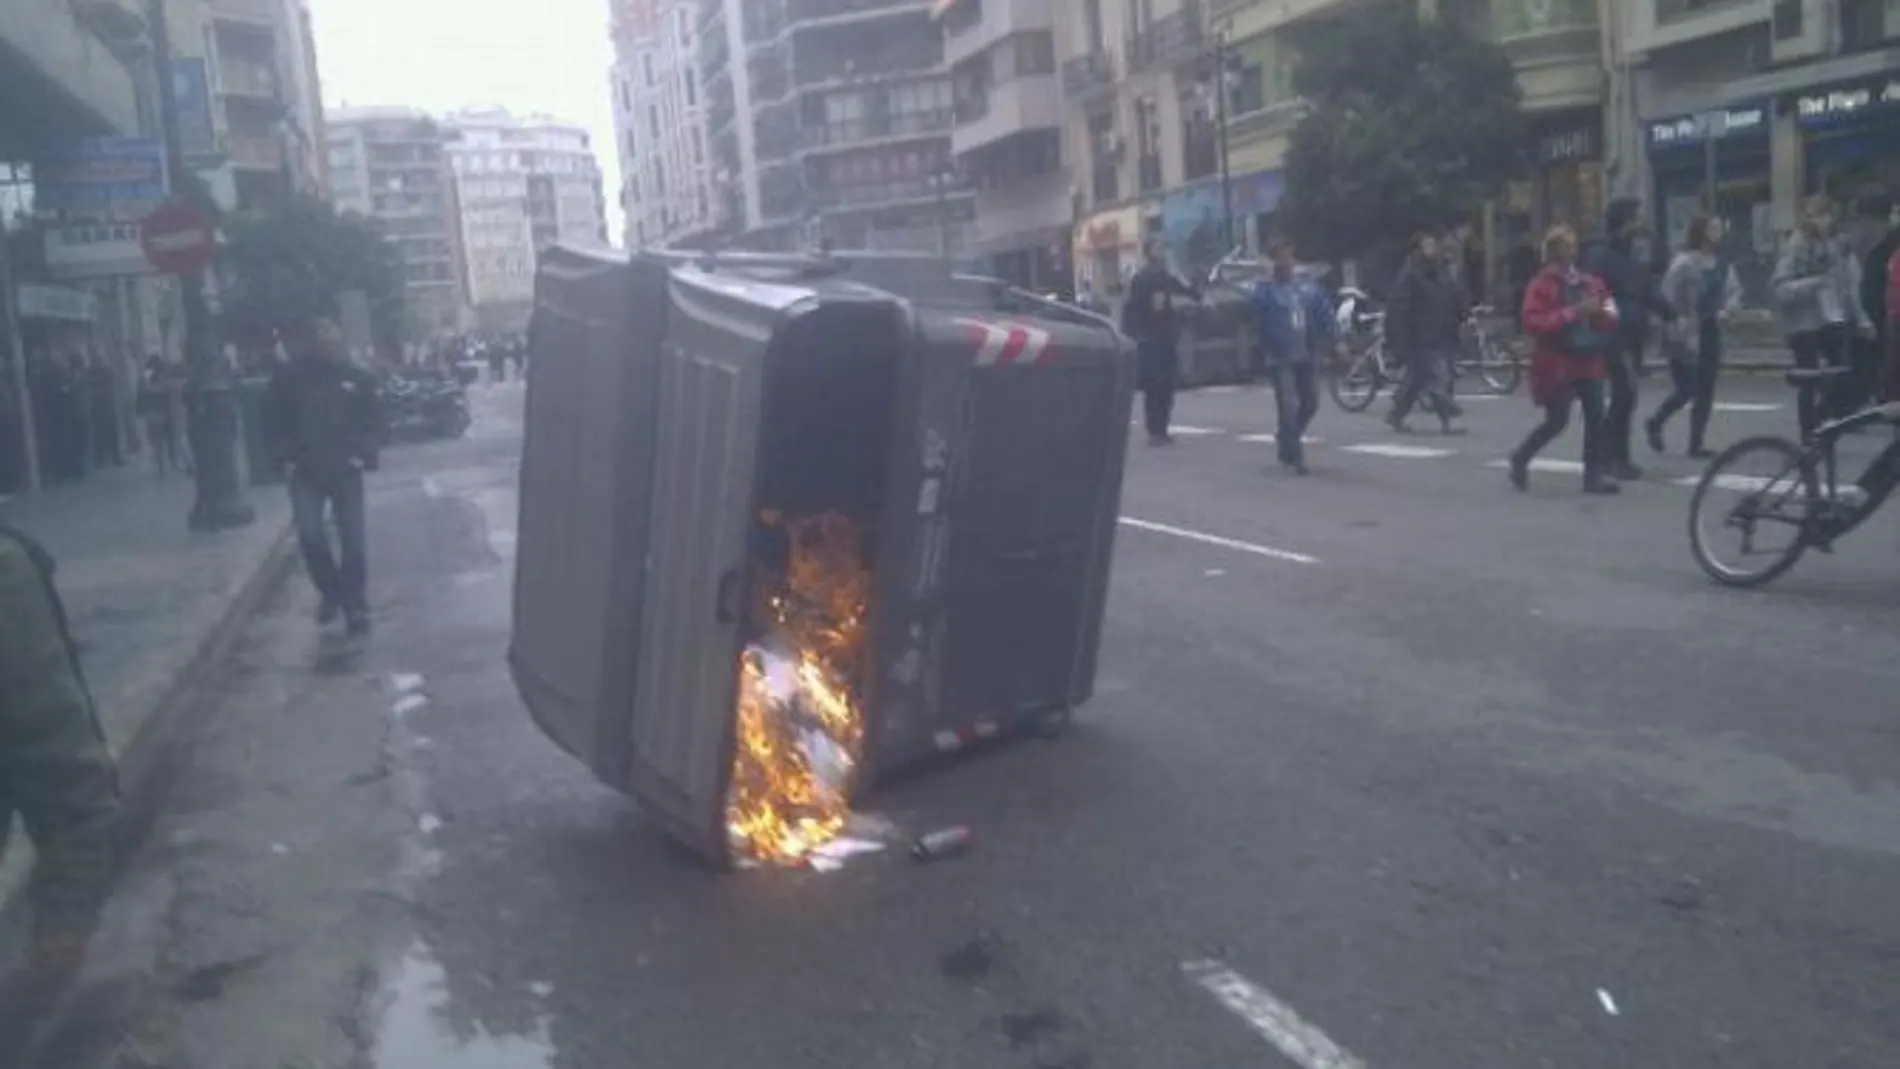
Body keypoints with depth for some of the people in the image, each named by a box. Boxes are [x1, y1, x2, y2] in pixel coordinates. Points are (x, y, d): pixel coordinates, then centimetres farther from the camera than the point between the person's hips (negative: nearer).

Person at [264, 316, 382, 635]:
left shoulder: (355, 377, 0)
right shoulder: (288, 378, -3)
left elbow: (373, 421, 6)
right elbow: (274, 422, 5)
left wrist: (362, 454, -6)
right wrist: (287, 457, -4)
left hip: (345, 470, 1)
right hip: (306, 471, -1)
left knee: (353, 538, 1)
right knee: (310, 533, -11)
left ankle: (355, 604, 14)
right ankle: (329, 591, 13)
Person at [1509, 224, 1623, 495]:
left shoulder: (1590, 282, 11)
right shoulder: (1541, 285, -7)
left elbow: (1608, 319, 16)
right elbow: (1533, 323, -19)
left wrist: (1601, 313, -8)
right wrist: (1571, 313, -23)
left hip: (1588, 360, 6)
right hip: (1557, 364, -6)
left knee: (1595, 417, -1)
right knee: (1557, 421, -6)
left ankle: (1594, 474, 5)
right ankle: (1520, 461, 16)